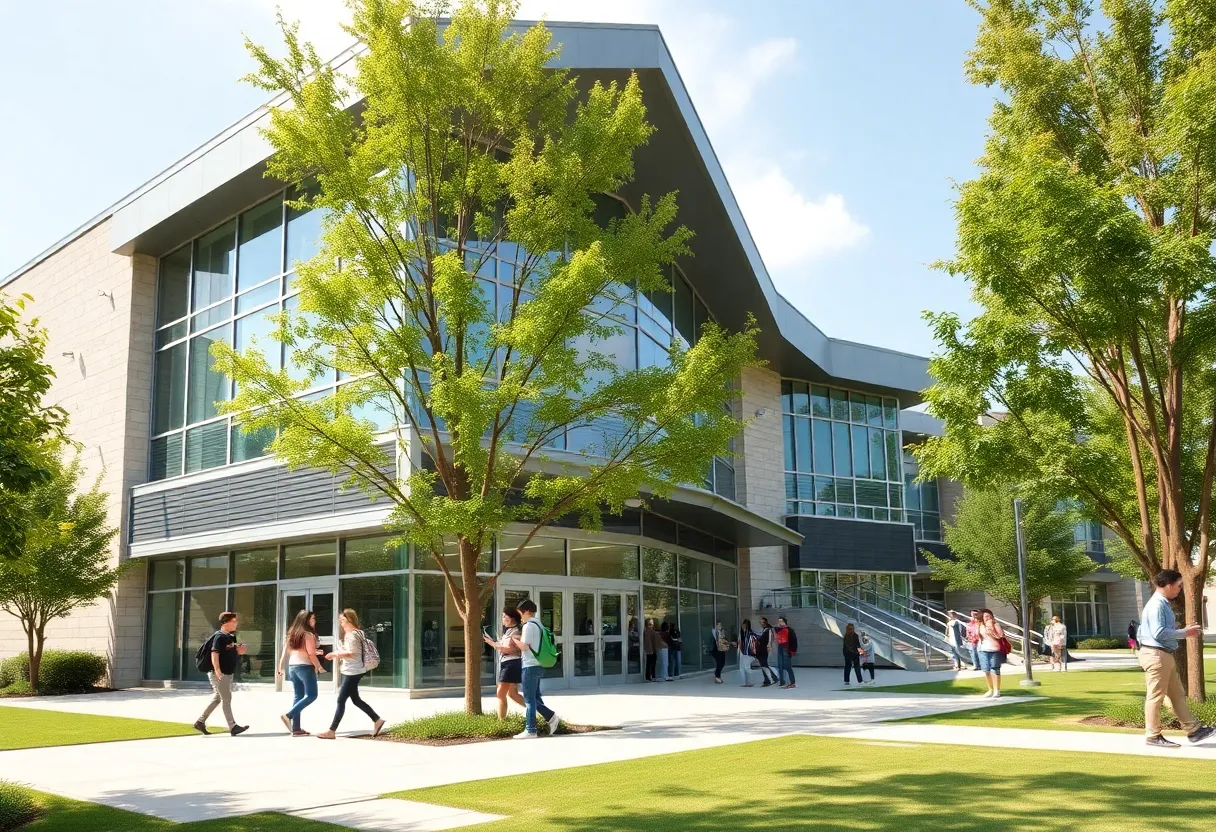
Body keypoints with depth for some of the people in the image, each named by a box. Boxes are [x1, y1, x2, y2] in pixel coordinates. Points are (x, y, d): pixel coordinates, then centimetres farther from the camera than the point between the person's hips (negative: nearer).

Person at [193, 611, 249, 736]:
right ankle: (233, 727, 2)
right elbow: (214, 654, -25)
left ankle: (200, 722, 21)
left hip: (228, 673, 10)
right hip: (219, 674, -10)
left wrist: (239, 651, 6)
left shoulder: (230, 637, 12)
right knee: (226, 699, -4)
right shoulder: (219, 637, -16)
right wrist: (218, 672, -32)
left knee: (218, 698, 15)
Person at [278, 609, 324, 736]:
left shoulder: (292, 634, 13)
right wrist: (319, 667, -5)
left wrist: (281, 668, 19)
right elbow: (311, 654, -14)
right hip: (305, 666, -8)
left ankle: (296, 728, 6)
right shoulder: (308, 634, -10)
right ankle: (288, 715, -11)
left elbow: (285, 653, 14)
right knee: (311, 695, -1)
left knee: (298, 696, 10)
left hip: (292, 667, 8)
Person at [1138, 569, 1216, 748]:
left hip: (1165, 656, 11)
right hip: (1156, 655, -11)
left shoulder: (1164, 604, 15)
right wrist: (1184, 633, -16)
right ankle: (1152, 736, 5)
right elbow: (1159, 632, -25)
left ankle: (1193, 730, 22)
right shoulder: (1156, 605, -18)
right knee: (1155, 696, -2)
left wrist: (1184, 631, 9)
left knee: (1178, 694, 15)